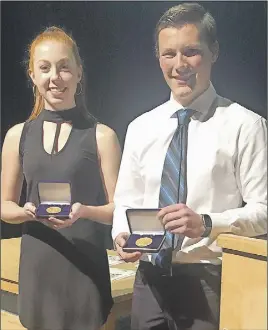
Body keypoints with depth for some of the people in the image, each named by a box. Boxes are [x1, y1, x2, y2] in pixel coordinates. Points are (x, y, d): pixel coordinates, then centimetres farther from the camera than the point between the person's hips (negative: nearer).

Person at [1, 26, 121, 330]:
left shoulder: (101, 135, -5)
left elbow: (118, 209, -2)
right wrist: (27, 212, -11)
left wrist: (84, 211, -22)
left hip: (85, 265, -3)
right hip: (37, 265, 3)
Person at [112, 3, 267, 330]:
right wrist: (121, 235, -6)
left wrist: (206, 224, -23)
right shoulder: (140, 128, 8)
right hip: (150, 278, 4)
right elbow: (126, 201, 13)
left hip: (211, 281, -4)